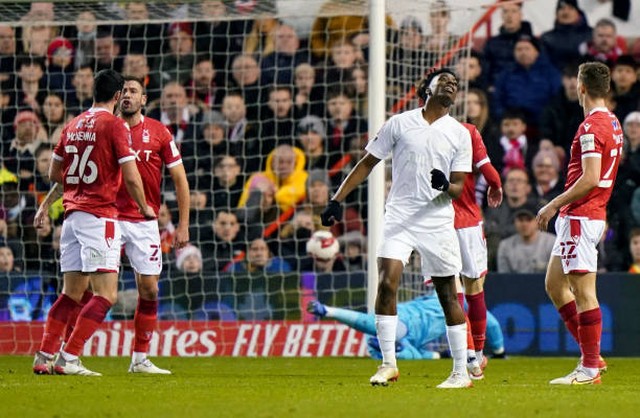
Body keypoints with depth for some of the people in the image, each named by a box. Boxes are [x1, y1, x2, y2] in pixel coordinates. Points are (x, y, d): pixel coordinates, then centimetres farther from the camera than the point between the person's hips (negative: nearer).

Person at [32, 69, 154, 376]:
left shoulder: (73, 125, 12)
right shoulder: (114, 125, -7)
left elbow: (54, 174, 21)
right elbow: (131, 178, -11)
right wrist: (144, 208, 6)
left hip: (72, 213, 8)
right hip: (100, 215, -8)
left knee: (71, 293, 14)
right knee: (106, 296, -8)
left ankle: (44, 357, 10)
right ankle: (68, 358, -16)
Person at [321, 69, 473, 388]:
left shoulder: (459, 134, 6)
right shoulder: (400, 123, 5)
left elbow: (458, 188, 4)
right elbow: (367, 163, 9)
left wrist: (445, 186, -20)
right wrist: (337, 200, 3)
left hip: (438, 221, 0)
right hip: (399, 217, 0)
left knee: (448, 295, 4)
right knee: (387, 282, -16)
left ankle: (461, 372, 12)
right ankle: (388, 364, -8)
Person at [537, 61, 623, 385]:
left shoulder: (592, 126, -16)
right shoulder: (612, 123, 15)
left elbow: (590, 179, -23)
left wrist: (554, 205, -17)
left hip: (581, 216, -10)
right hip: (584, 216, 10)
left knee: (583, 291, -7)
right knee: (554, 285, 15)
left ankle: (590, 368, -4)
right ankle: (591, 356, 15)